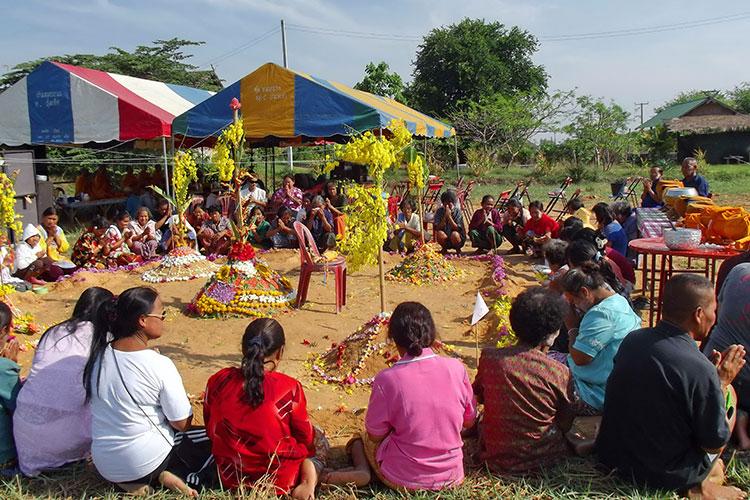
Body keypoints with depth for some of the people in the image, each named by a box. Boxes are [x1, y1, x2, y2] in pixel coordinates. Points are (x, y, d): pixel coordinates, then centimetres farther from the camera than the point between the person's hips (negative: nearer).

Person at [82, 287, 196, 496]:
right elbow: (182, 424, -16)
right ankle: (159, 477, 0)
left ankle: (133, 481, 9)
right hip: (143, 463, -5)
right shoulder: (159, 365, -23)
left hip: (104, 466, 5)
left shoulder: (98, 356, -7)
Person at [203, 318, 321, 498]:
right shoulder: (289, 388, -21)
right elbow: (306, 439, -6)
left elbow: (211, 430, 4)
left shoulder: (217, 381, -12)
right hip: (279, 480, -4)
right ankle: (308, 481, 15)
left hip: (230, 477, 4)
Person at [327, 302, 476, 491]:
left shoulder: (386, 379, -19)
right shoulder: (456, 368, -12)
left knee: (361, 439, 22)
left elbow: (375, 435, -7)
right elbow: (469, 422, 2)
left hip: (403, 480, -5)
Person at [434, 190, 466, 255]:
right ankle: (444, 249, 1)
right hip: (445, 240, 2)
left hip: (458, 239, -2)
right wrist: (445, 216, -22)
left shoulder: (457, 211, -9)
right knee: (439, 233, -29)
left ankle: (458, 249, -2)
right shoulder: (439, 211, -4)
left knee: (454, 234, -34)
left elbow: (456, 228, -18)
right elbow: (438, 228, -13)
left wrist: (449, 216, -24)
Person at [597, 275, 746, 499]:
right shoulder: (701, 371, -26)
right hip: (663, 476, -5)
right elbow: (715, 445, -12)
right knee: (728, 393, 9)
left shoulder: (632, 339, -7)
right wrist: (722, 382, -3)